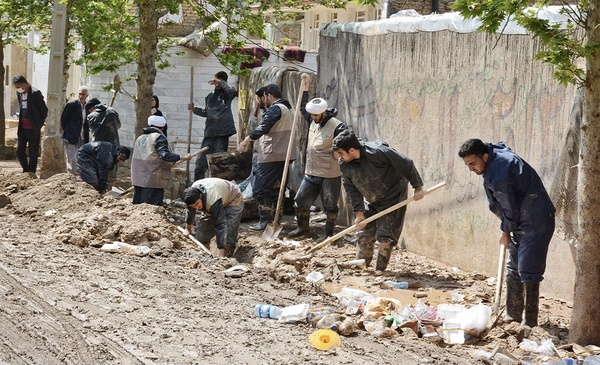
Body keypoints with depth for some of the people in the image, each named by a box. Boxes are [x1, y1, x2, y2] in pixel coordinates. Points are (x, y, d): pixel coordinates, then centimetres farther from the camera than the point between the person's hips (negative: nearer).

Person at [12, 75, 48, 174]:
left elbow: (44, 110, -8)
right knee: (19, 151, 5)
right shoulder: (19, 93, 7)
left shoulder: (35, 93, -15)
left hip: (33, 129, -7)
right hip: (22, 128, 7)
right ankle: (26, 171, 20)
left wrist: (40, 123, 4)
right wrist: (21, 120, 15)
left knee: (33, 154, 0)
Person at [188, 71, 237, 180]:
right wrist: (194, 109, 11)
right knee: (201, 159, 2)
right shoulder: (210, 97, 19)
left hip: (222, 131, -5)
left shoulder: (226, 95, 3)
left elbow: (233, 91, -21)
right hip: (210, 132, 5)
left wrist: (220, 82, -17)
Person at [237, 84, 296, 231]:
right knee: (276, 188, 15)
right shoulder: (286, 109, 20)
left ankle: (264, 220, -9)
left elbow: (263, 128, -24)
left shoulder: (275, 109, -13)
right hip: (282, 156, 10)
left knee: (260, 189, -7)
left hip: (270, 156, -10)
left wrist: (247, 139, -23)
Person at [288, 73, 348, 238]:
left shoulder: (337, 127, -19)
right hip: (311, 173, 7)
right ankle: (303, 227, 30)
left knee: (330, 206, 5)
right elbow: (303, 107, 23)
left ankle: (329, 233, 20)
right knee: (300, 201, 11)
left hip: (330, 175, -7)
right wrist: (305, 88, 19)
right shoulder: (313, 121, 5)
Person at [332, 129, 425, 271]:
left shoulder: (378, 152, -32)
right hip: (371, 201, 6)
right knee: (363, 234, 4)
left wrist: (418, 187, -18)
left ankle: (380, 270, -1)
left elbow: (406, 165, -23)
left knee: (385, 236, -11)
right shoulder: (344, 164, -13)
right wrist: (358, 212, -10)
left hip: (393, 197, -6)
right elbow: (351, 189, -3)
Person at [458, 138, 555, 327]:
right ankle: (513, 314, 24)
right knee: (513, 269, 15)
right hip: (522, 222, 11)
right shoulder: (496, 152, 2)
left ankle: (530, 322, -8)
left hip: (535, 222, -11)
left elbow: (510, 208, -18)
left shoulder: (497, 175, -27)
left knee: (527, 271, -11)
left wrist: (506, 232, -1)